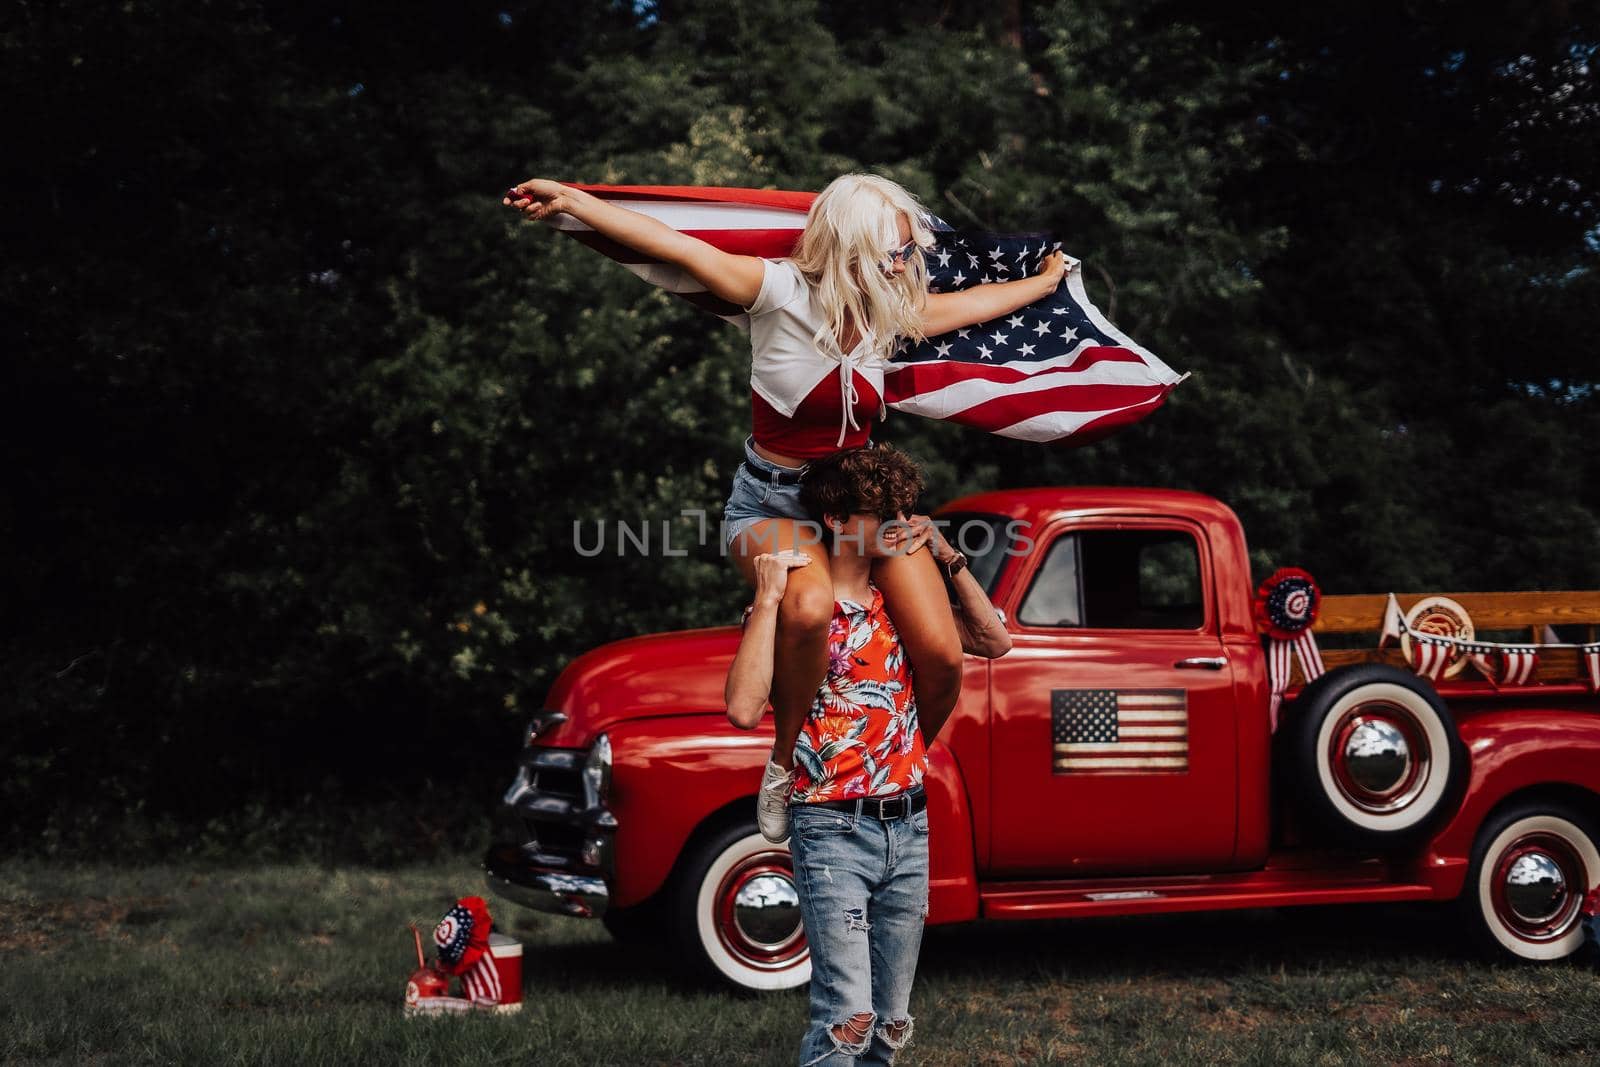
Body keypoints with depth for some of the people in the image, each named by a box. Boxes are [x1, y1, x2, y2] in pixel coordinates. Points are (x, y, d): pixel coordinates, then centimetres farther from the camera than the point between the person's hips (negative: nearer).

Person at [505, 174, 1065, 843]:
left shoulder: (890, 311, 1)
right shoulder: (782, 292, -16)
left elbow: (974, 301, 22)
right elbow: (680, 247, -26)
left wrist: (1046, 281, 35)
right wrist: (571, 202, -34)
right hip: (774, 503, -5)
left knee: (941, 657, -13)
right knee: (810, 606, -40)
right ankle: (785, 767, -18)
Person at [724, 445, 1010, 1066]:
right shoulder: (791, 609, -6)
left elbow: (994, 643, 14)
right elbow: (744, 710, -20)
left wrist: (948, 559, 7)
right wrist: (768, 598, -19)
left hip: (909, 828, 6)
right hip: (835, 830, -6)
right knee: (847, 1016, -16)